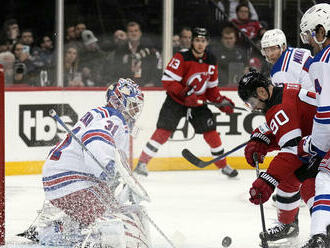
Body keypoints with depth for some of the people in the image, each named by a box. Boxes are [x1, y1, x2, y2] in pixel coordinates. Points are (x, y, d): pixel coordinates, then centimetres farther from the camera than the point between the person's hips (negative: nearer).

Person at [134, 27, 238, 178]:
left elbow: (212, 87, 13)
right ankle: (142, 163, -11)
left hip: (198, 103, 5)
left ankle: (223, 165, 16)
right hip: (176, 101, -5)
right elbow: (167, 80, -21)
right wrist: (185, 93, -30)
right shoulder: (182, 58, -17)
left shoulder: (211, 61, 3)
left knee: (211, 131, -1)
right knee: (164, 130, -15)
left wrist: (221, 101, 0)